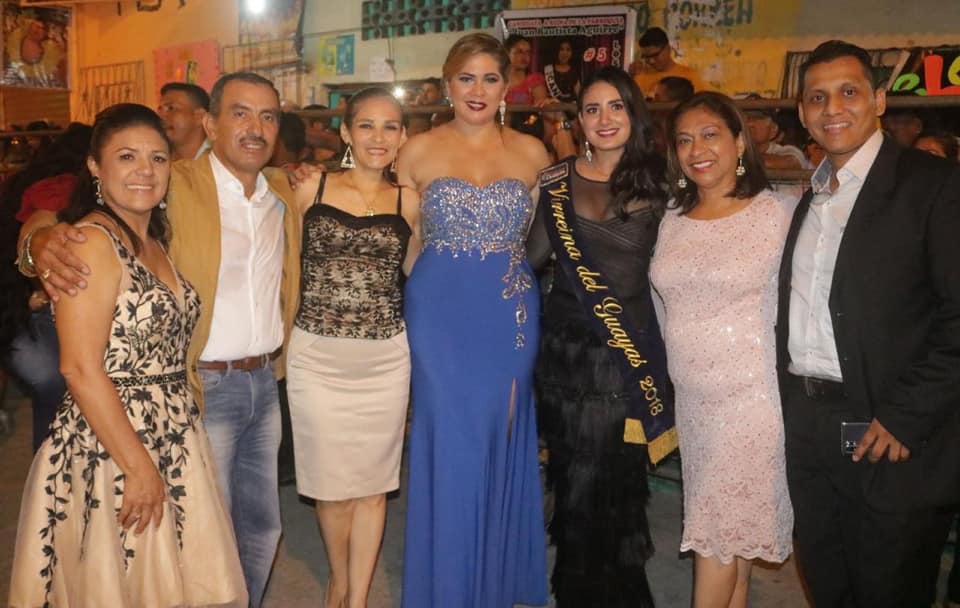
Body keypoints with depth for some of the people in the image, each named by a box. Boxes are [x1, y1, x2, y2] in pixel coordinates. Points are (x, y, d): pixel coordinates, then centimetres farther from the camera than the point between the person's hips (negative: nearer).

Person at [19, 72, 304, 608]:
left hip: (265, 382, 6)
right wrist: (43, 237, -35)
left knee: (262, 527, 18)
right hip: (204, 387, -5)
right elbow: (66, 216, -14)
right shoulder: (172, 187, -11)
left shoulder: (284, 192, 5)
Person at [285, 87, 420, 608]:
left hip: (385, 358, 1)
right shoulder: (311, 189, -1)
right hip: (317, 357, -1)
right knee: (332, 482, 9)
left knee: (373, 481, 9)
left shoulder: (408, 201, 4)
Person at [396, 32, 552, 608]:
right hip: (439, 314, -1)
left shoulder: (531, 152, 6)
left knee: (499, 441, 10)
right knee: (450, 445, 2)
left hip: (510, 316, 1)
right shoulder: (418, 150, 3)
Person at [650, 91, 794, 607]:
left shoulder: (775, 214, -8)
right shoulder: (672, 221, 6)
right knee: (735, 527, 14)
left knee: (716, 531, 1)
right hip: (691, 395, 5)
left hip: (752, 393, -4)